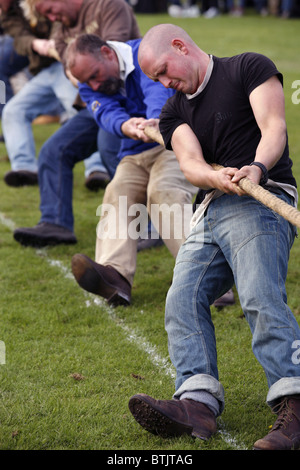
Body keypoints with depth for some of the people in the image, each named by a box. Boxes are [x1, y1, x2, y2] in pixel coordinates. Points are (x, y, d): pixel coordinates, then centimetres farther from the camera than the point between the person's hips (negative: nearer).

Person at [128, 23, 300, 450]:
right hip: (211, 210, 7)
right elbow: (190, 163, 3)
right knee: (182, 301, -13)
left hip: (262, 202, -7)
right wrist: (218, 177, -21)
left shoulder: (249, 68, 6)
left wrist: (256, 168, -29)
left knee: (261, 299, -27)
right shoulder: (175, 111, 21)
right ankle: (198, 401, -27)